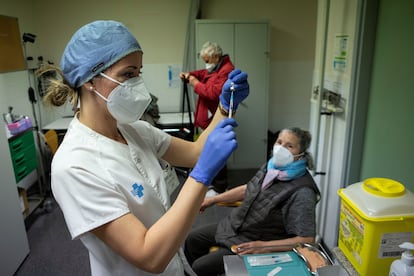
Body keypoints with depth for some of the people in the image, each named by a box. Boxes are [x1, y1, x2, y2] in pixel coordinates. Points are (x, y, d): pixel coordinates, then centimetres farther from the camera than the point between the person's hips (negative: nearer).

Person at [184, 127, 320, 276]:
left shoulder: (302, 192, -28)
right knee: (192, 238, 13)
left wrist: (264, 247, -30)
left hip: (256, 241, -7)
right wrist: (212, 199, 13)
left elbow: (307, 240, -26)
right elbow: (247, 189, 10)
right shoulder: (272, 166, -6)